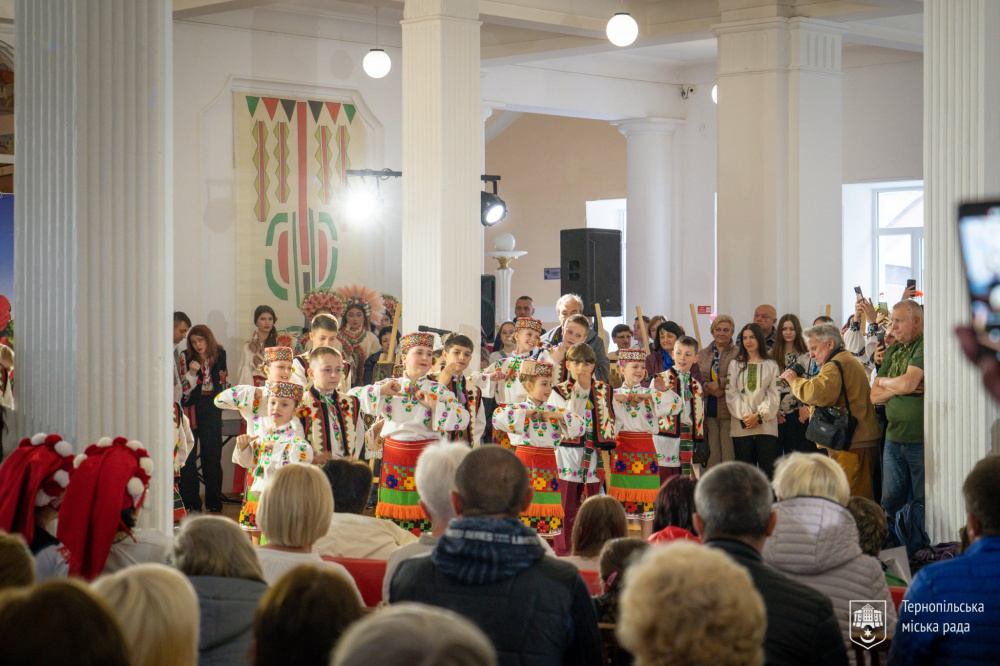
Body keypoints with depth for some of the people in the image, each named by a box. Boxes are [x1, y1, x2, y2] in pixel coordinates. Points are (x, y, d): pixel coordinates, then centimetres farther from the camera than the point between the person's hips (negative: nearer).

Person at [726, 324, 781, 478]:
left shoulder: (771, 366, 11)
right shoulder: (735, 364, 13)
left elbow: (773, 396, 4)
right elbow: (731, 393, 3)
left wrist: (759, 415, -10)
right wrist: (745, 416, -9)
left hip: (766, 424, -1)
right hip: (741, 426, 1)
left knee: (768, 468, -7)